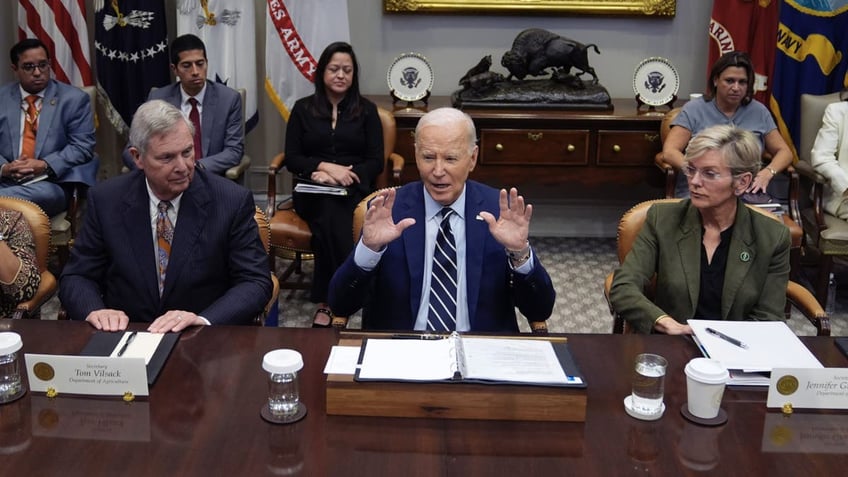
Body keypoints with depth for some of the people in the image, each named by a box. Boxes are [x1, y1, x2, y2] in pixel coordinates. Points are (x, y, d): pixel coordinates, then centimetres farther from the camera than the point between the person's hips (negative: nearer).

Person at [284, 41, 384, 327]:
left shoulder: (366, 111, 12)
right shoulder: (303, 109, 13)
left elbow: (376, 162, 4)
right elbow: (292, 158, 6)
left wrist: (339, 176, -13)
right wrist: (325, 166, -13)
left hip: (353, 189, 0)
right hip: (312, 190, 1)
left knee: (328, 216, -35)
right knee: (330, 215, -35)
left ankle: (326, 302, -32)